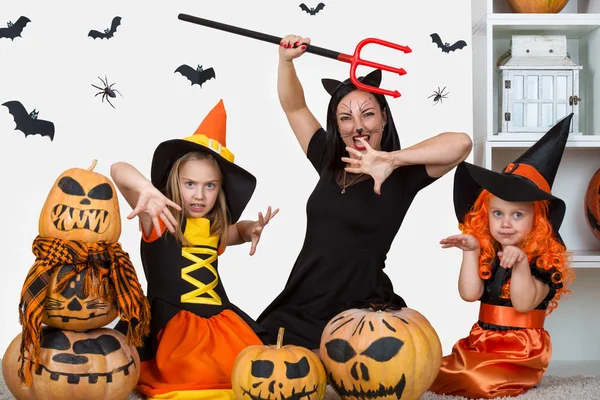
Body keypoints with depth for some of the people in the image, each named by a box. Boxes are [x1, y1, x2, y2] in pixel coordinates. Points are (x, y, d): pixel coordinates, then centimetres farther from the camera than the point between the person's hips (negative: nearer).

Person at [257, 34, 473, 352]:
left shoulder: (401, 175, -4)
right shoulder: (329, 162, 11)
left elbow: (461, 143, -19)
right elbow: (294, 107, 18)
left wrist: (391, 159, -21)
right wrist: (286, 60, 4)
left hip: (361, 311, -4)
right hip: (301, 307, 4)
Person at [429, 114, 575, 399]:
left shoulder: (544, 258, -6)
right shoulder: (487, 253, 6)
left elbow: (524, 304, -17)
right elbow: (469, 294, -6)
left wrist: (521, 264, -30)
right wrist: (471, 252, -10)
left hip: (521, 349, -5)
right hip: (480, 342, 5)